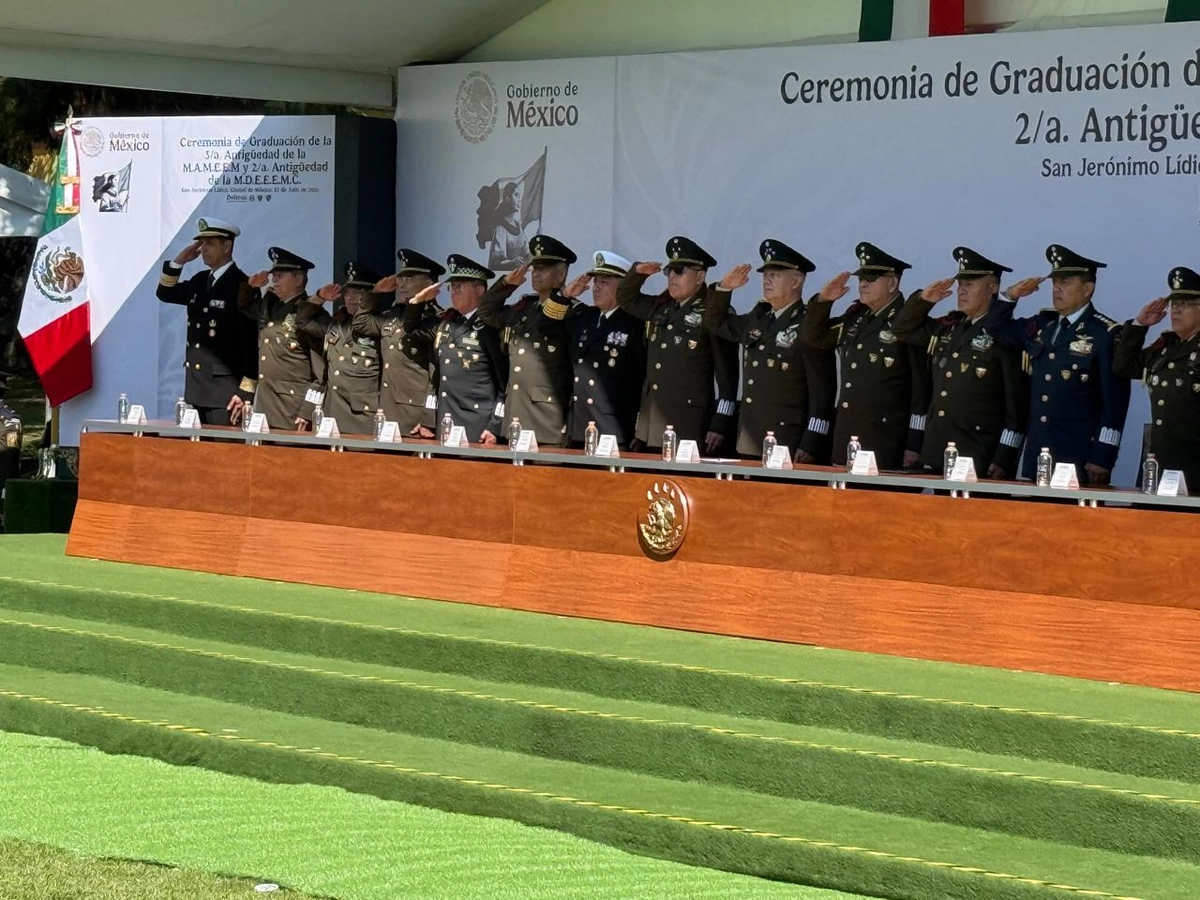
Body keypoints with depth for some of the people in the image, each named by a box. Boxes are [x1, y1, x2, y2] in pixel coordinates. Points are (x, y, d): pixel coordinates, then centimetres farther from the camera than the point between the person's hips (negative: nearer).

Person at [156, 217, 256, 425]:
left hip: (225, 390, -7)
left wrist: (246, 391, -15)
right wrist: (178, 261, 7)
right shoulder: (199, 281, 13)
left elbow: (252, 341, -13)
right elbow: (165, 293, 24)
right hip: (196, 387, 7)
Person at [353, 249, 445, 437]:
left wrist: (429, 422, -17)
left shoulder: (438, 321, -8)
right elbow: (360, 324, 32)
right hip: (387, 417, 8)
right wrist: (375, 293, 18)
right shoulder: (392, 317, 16)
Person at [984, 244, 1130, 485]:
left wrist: (1102, 459, -14)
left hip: (1079, 459, -6)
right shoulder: (1041, 325, 13)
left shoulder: (1107, 334, -6)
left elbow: (1115, 402, -10)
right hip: (1036, 454, 6)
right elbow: (995, 328, 26)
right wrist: (1011, 296, 7)